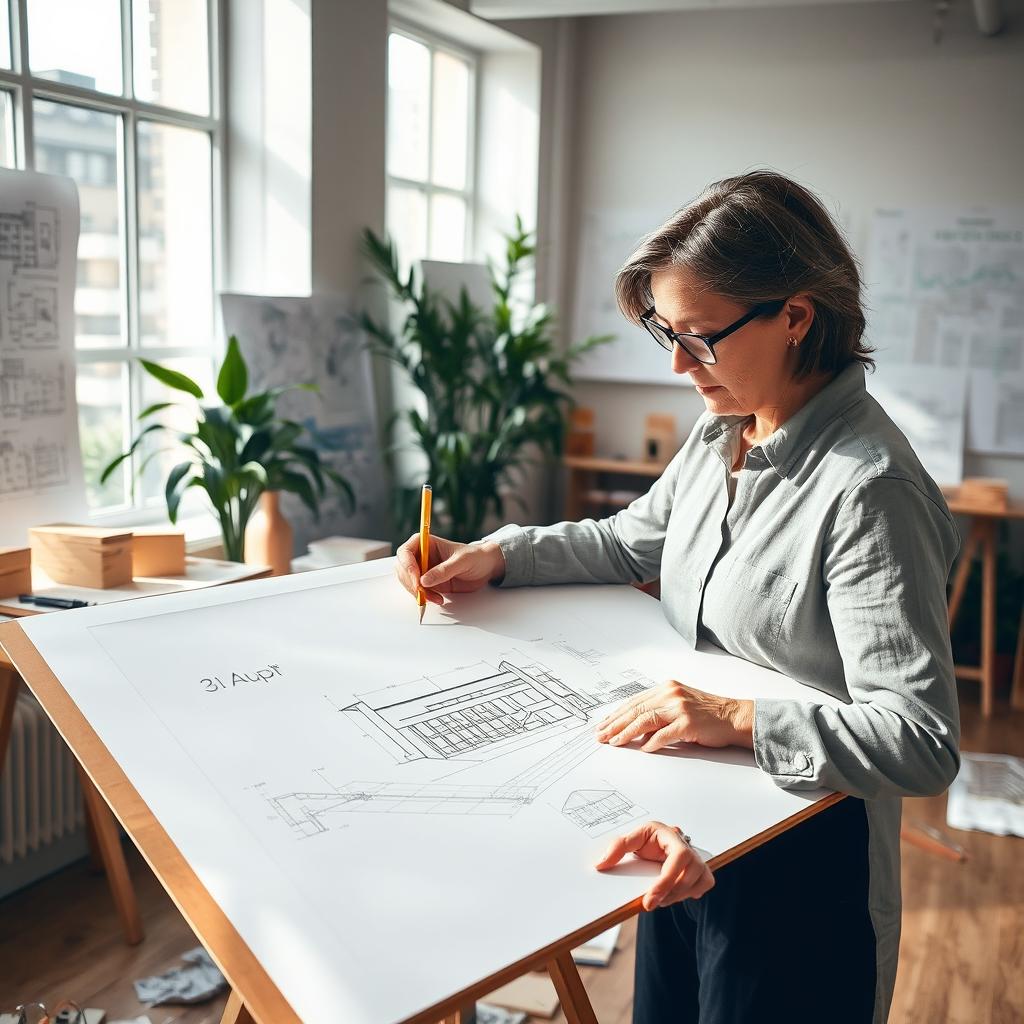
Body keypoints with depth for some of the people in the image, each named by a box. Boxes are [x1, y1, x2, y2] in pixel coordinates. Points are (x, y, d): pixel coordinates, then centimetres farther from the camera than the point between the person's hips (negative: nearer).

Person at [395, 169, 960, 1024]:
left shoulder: (867, 489, -27)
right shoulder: (725, 429, -2)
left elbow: (924, 743, -28)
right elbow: (634, 541, 14)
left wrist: (741, 718, -35)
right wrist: (496, 556, 2)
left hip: (798, 869, -7)